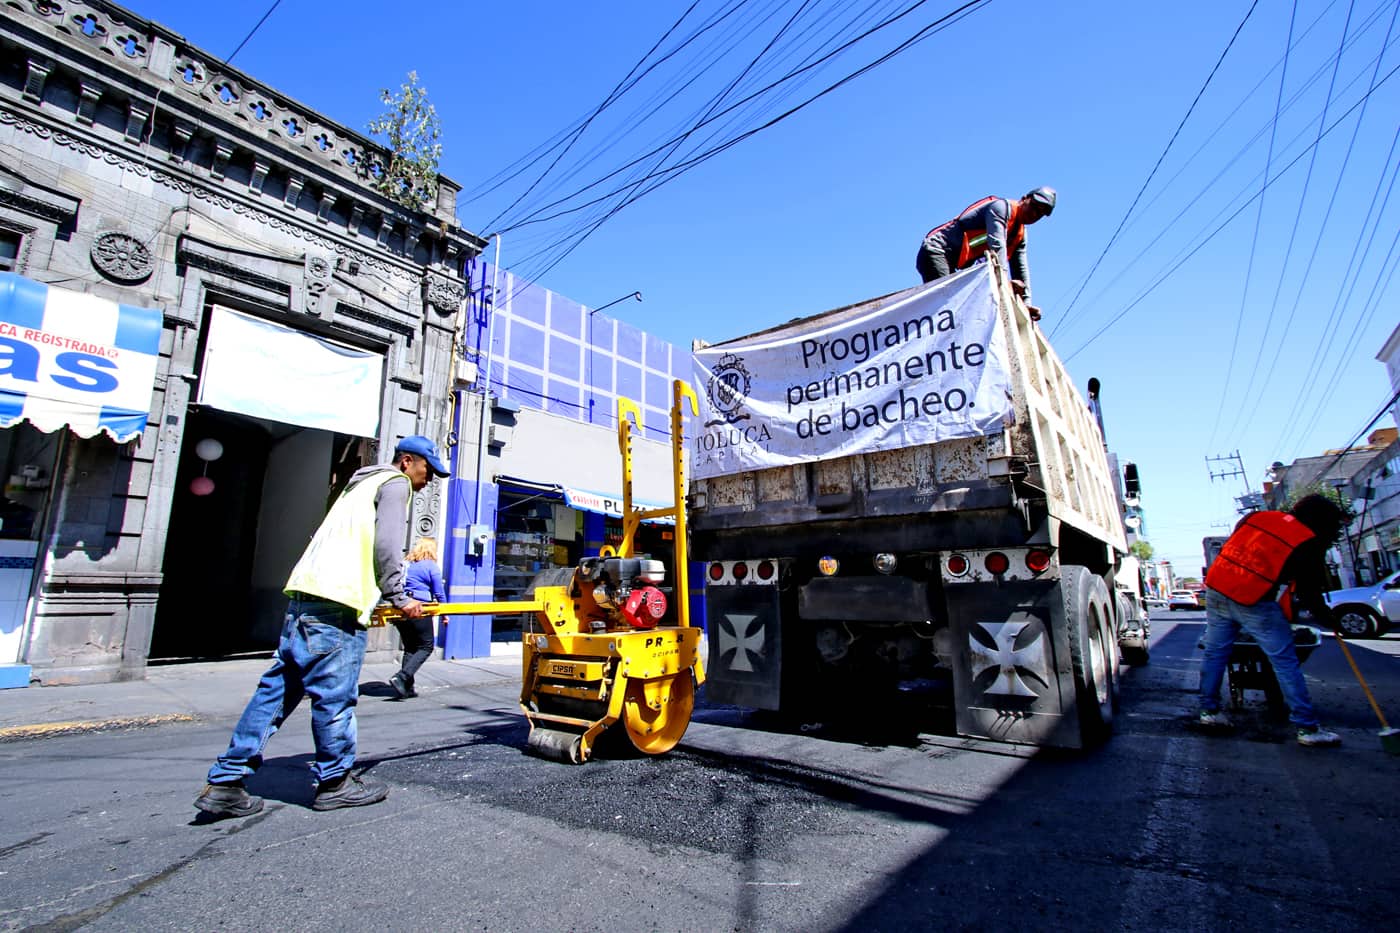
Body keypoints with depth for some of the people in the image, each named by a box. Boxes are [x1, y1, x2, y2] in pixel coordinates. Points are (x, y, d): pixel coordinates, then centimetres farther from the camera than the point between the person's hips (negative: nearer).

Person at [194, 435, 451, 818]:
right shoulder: (396, 483, 0)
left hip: (303, 594, 10)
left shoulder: (362, 483, 30)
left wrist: (382, 596, 24)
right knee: (335, 694, 0)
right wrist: (398, 597, -5)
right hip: (336, 603, -10)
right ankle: (334, 782, 11)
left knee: (277, 688, 11)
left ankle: (225, 782, 15)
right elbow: (386, 544, -12)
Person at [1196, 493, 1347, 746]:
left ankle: (1209, 710, 20)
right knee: (1285, 662, 7)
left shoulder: (1257, 517, 13)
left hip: (1217, 588, 5)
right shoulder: (1309, 544, -1)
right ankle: (1307, 728, 13)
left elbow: (1227, 548, 19)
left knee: (1215, 652, 14)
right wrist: (1327, 617, 18)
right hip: (1255, 602, -5)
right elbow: (1310, 592, 2)